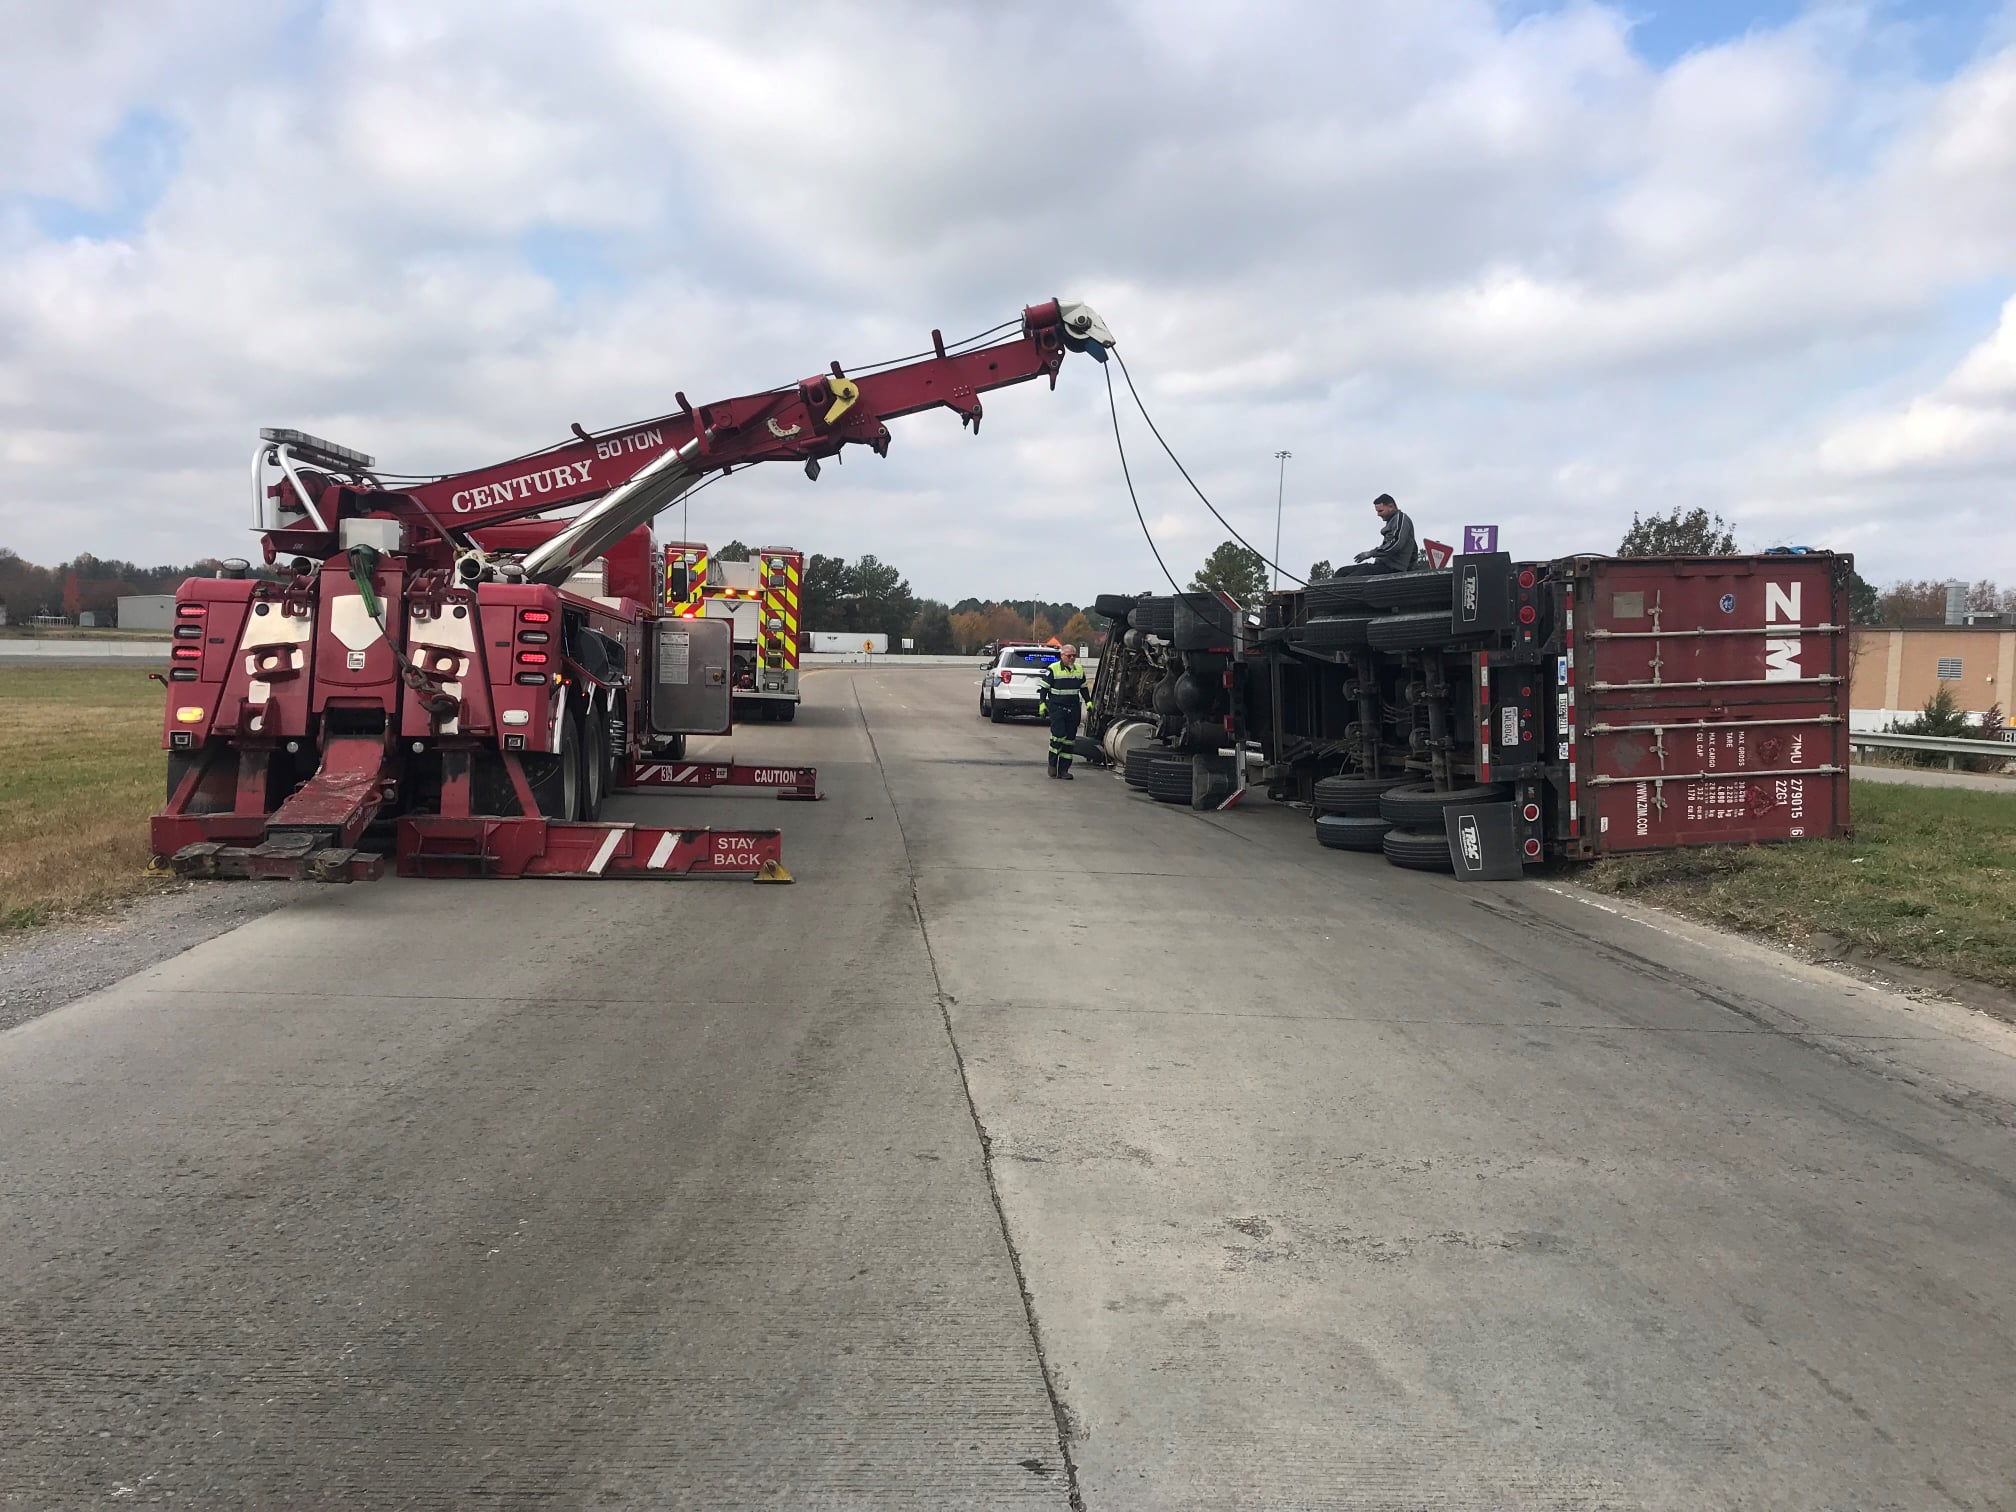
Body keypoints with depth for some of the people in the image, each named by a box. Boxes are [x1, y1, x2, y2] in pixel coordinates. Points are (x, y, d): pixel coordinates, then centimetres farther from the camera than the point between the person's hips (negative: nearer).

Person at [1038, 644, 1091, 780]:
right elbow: (1045, 687, -2)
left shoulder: (1079, 670, 12)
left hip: (1073, 709, 5)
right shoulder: (1053, 669, -4)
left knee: (1070, 738, 3)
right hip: (1056, 708, -5)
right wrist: (1042, 703, -8)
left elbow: (1083, 688, 23)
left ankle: (1064, 769, 8)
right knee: (1058, 734, -16)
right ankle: (1052, 764, 3)